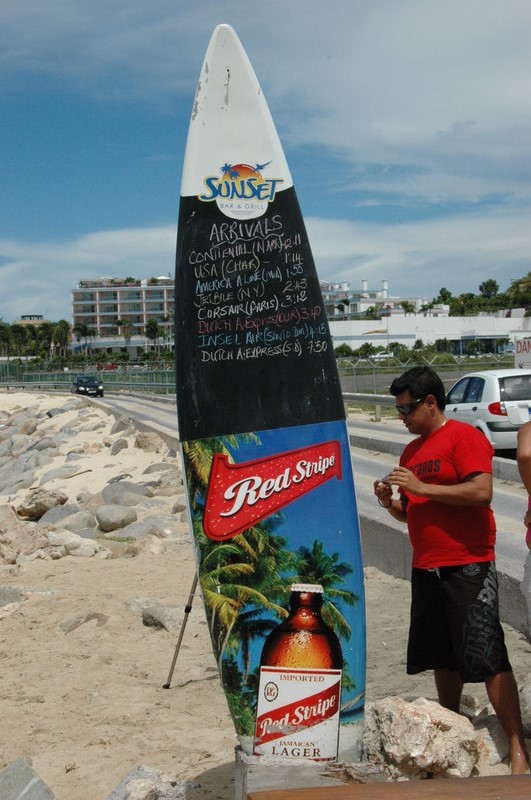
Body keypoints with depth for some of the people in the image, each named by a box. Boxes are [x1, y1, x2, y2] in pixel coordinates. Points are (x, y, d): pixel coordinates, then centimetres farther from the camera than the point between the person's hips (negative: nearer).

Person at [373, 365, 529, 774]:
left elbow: (482, 492, -22)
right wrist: (391, 501, 1)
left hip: (468, 567, -8)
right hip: (426, 568, 8)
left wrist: (421, 487, -20)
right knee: (444, 660, 14)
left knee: (488, 659, -7)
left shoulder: (464, 437, -8)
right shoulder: (411, 451, 15)